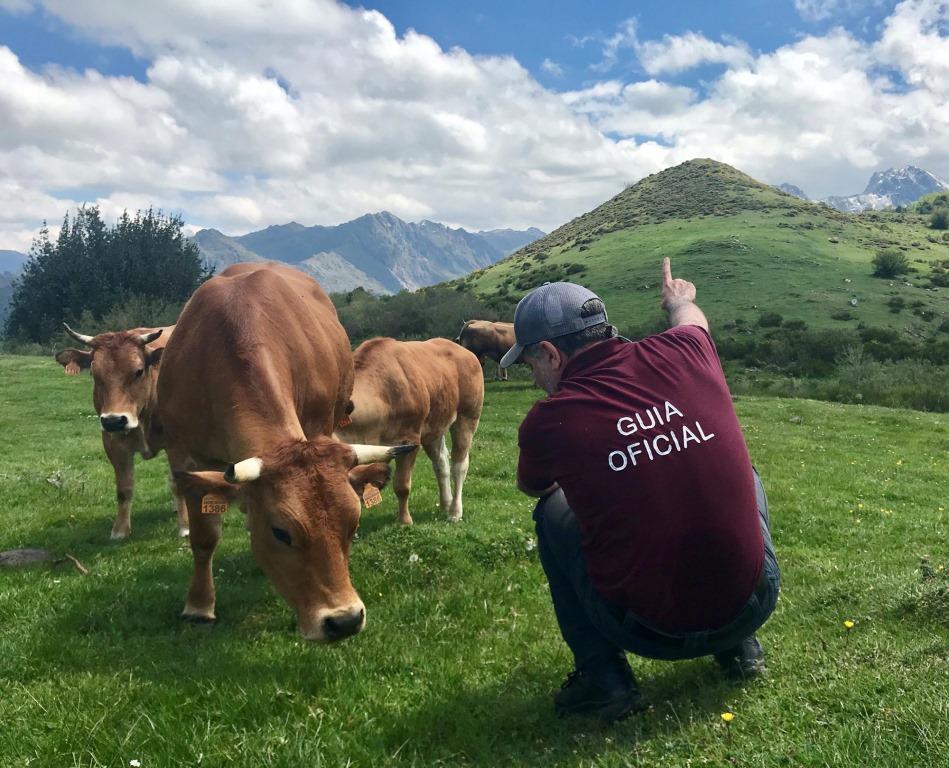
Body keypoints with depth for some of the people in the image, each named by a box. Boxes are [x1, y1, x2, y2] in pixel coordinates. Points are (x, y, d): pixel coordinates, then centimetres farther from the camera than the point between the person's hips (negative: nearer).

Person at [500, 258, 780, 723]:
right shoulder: (683, 352, -5)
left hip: (649, 632, -3)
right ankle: (740, 646, 29)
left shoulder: (547, 421, -11)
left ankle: (603, 676, 11)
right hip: (754, 606, 3)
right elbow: (691, 316, 24)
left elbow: (532, 488, 14)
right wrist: (678, 298, 48)